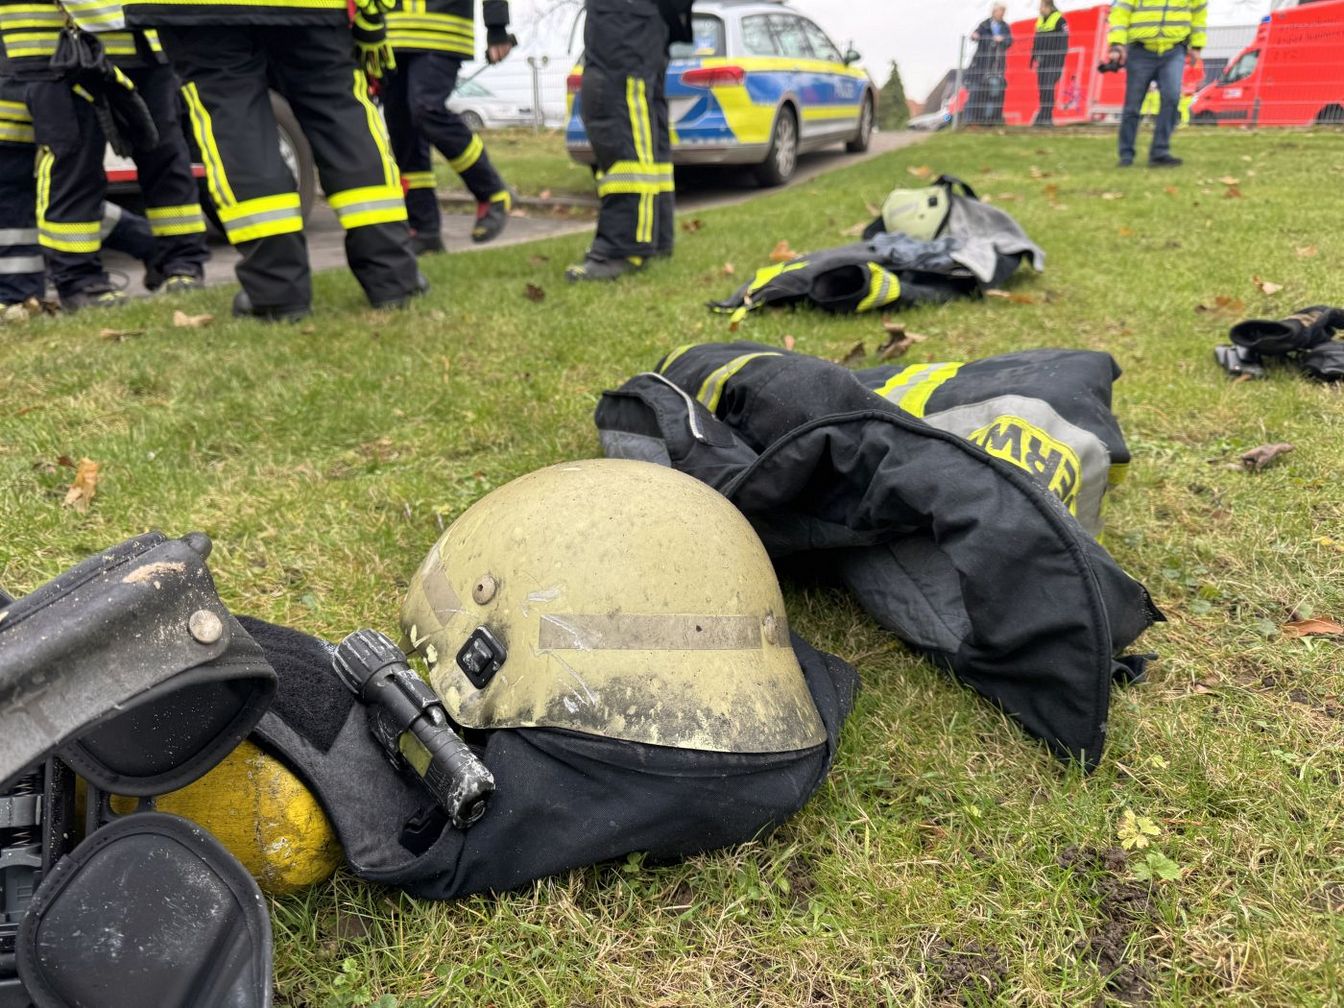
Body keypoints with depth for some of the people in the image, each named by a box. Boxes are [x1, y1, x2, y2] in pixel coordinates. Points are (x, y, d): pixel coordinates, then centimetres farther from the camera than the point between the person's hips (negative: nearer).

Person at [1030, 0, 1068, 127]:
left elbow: (1063, 41, -10)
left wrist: (1060, 59, -15)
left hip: (1053, 61, -7)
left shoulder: (1059, 20, -6)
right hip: (1042, 60, 7)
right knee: (1042, 88, 6)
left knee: (1048, 88, -13)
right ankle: (1046, 117, 12)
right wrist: (1033, 56, 16)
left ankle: (1045, 117, -14)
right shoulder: (1040, 20, 16)